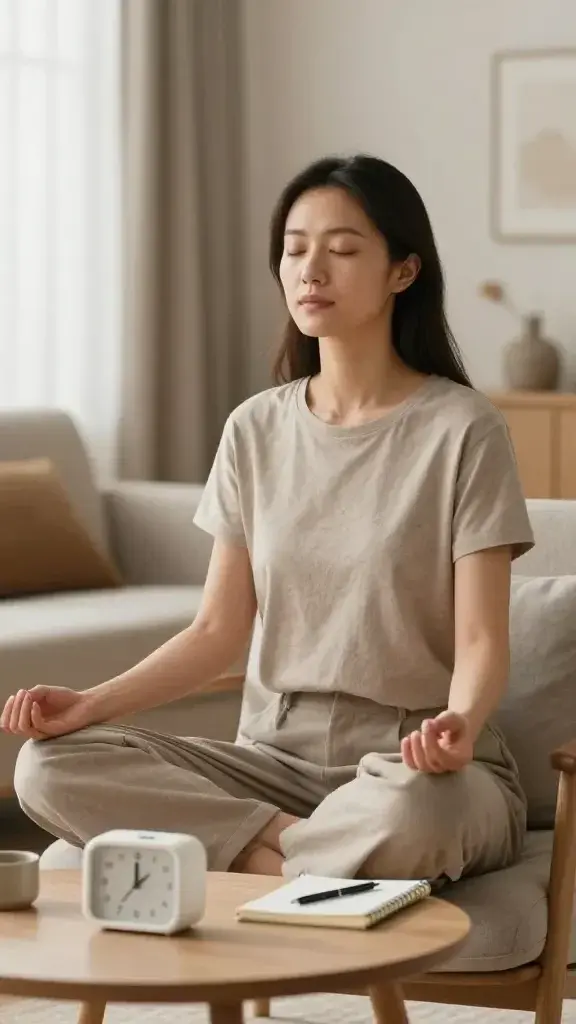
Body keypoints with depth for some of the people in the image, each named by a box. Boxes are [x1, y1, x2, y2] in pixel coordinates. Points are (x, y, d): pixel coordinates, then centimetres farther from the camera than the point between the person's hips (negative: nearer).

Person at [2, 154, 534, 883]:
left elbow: (480, 641, -10)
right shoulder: (256, 429, 8)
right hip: (278, 752, 6)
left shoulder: (460, 428, -7)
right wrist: (89, 704, -9)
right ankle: (310, 853, -17)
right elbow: (218, 631, 7)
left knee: (402, 819, -43)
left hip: (415, 765, -5)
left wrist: (459, 725, -33)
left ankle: (258, 852, -15)